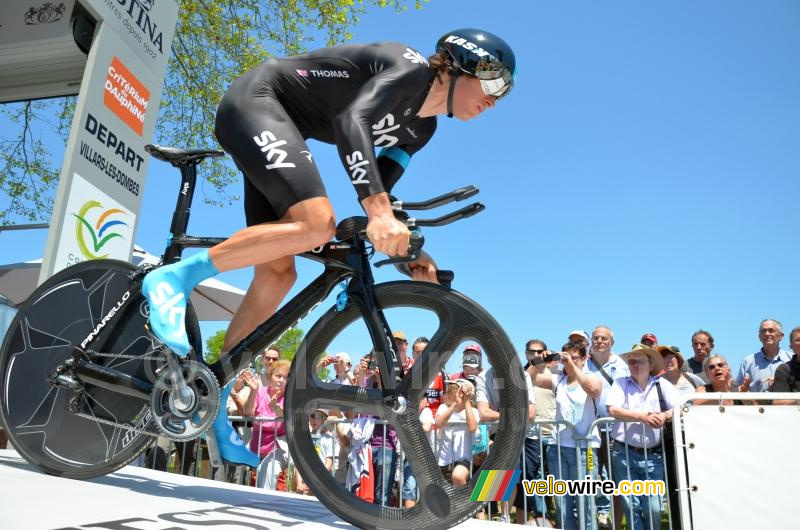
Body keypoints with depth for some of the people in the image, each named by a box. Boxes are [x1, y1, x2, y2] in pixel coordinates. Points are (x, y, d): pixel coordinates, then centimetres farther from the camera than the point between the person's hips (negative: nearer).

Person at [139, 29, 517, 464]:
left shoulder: (420, 127, 10)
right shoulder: (410, 67, -15)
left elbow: (378, 190, 5)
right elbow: (352, 120, -33)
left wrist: (406, 246, -9)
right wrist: (379, 210, -45)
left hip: (273, 123, 9)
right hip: (256, 100, -8)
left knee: (278, 274, -2)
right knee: (317, 224, -32)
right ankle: (174, 277, -20)